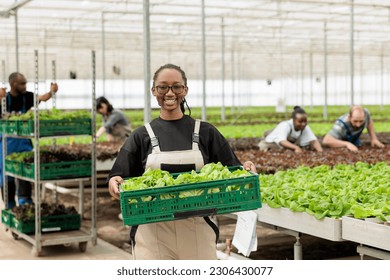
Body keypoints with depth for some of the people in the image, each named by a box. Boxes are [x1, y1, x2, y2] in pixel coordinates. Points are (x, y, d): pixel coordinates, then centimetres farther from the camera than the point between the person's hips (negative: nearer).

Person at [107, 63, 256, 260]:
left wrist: (245, 170, -12)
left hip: (196, 231, 1)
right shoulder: (142, 136, 6)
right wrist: (114, 182, -17)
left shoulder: (205, 132, 7)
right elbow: (119, 177, 5)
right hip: (153, 234, -1)